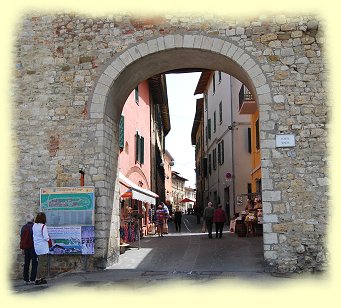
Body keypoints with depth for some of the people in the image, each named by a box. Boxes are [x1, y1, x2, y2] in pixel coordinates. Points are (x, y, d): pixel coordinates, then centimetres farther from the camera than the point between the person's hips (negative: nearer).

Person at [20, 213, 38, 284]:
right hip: (33, 247, -6)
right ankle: (32, 279, -4)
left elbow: (22, 238, 8)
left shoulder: (23, 227, 5)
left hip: (26, 248, 6)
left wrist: (22, 248, 14)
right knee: (34, 263, 0)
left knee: (26, 264, 13)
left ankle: (26, 279, 15)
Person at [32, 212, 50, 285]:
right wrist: (49, 239, 2)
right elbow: (46, 237, -17)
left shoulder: (34, 226, 6)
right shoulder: (43, 226, -16)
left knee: (40, 262, 16)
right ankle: (38, 279, -3)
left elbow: (33, 236, 11)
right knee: (42, 263, -2)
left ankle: (41, 278, 21)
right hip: (43, 247, -8)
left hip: (37, 247, 8)